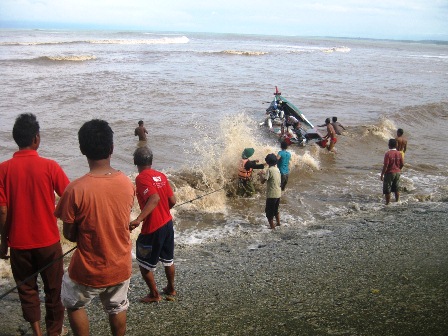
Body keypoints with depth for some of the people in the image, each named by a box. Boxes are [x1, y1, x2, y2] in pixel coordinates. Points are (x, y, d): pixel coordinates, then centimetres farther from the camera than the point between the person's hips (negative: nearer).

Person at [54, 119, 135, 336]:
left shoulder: (76, 190, -25)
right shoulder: (127, 184, -12)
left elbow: (69, 234, -13)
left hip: (89, 270, -3)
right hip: (121, 266, 4)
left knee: (74, 304, 26)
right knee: (117, 308, 27)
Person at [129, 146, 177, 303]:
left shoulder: (141, 178, -17)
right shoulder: (161, 176, 3)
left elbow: (154, 198, -33)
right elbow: (172, 201, 4)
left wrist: (138, 219, -41)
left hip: (152, 228, -7)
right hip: (167, 223, 7)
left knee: (144, 263, 11)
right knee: (168, 259, 23)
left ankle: (154, 294, 22)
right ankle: (171, 289, 38)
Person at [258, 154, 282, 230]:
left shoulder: (269, 170, -17)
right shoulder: (277, 169, 8)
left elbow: (262, 181, -18)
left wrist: (260, 174, 0)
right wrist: (264, 174, 22)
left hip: (271, 195, -8)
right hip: (278, 194, 8)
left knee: (269, 211, 6)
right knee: (275, 210, 26)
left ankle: (272, 227, 10)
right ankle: (278, 223, 36)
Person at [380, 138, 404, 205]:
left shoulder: (388, 153, -18)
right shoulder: (399, 153, -1)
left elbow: (385, 165, -20)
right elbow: (402, 164, 5)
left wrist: (382, 174, -13)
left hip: (389, 173, -6)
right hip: (397, 173, 6)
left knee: (387, 190, 4)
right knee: (396, 189, 18)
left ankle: (388, 203, 7)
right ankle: (397, 201, 27)